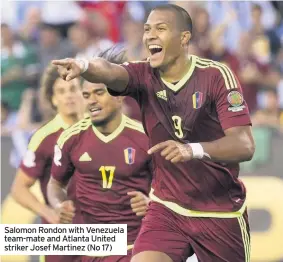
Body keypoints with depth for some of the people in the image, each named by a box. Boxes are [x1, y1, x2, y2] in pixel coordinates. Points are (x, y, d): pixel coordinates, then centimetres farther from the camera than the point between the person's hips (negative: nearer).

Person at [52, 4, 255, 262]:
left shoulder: (216, 76, -12)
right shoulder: (144, 76, -4)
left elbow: (245, 146, -21)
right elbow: (110, 72, -28)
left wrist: (194, 149, -40)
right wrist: (84, 66, -52)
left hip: (221, 212, -2)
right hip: (166, 209, 2)